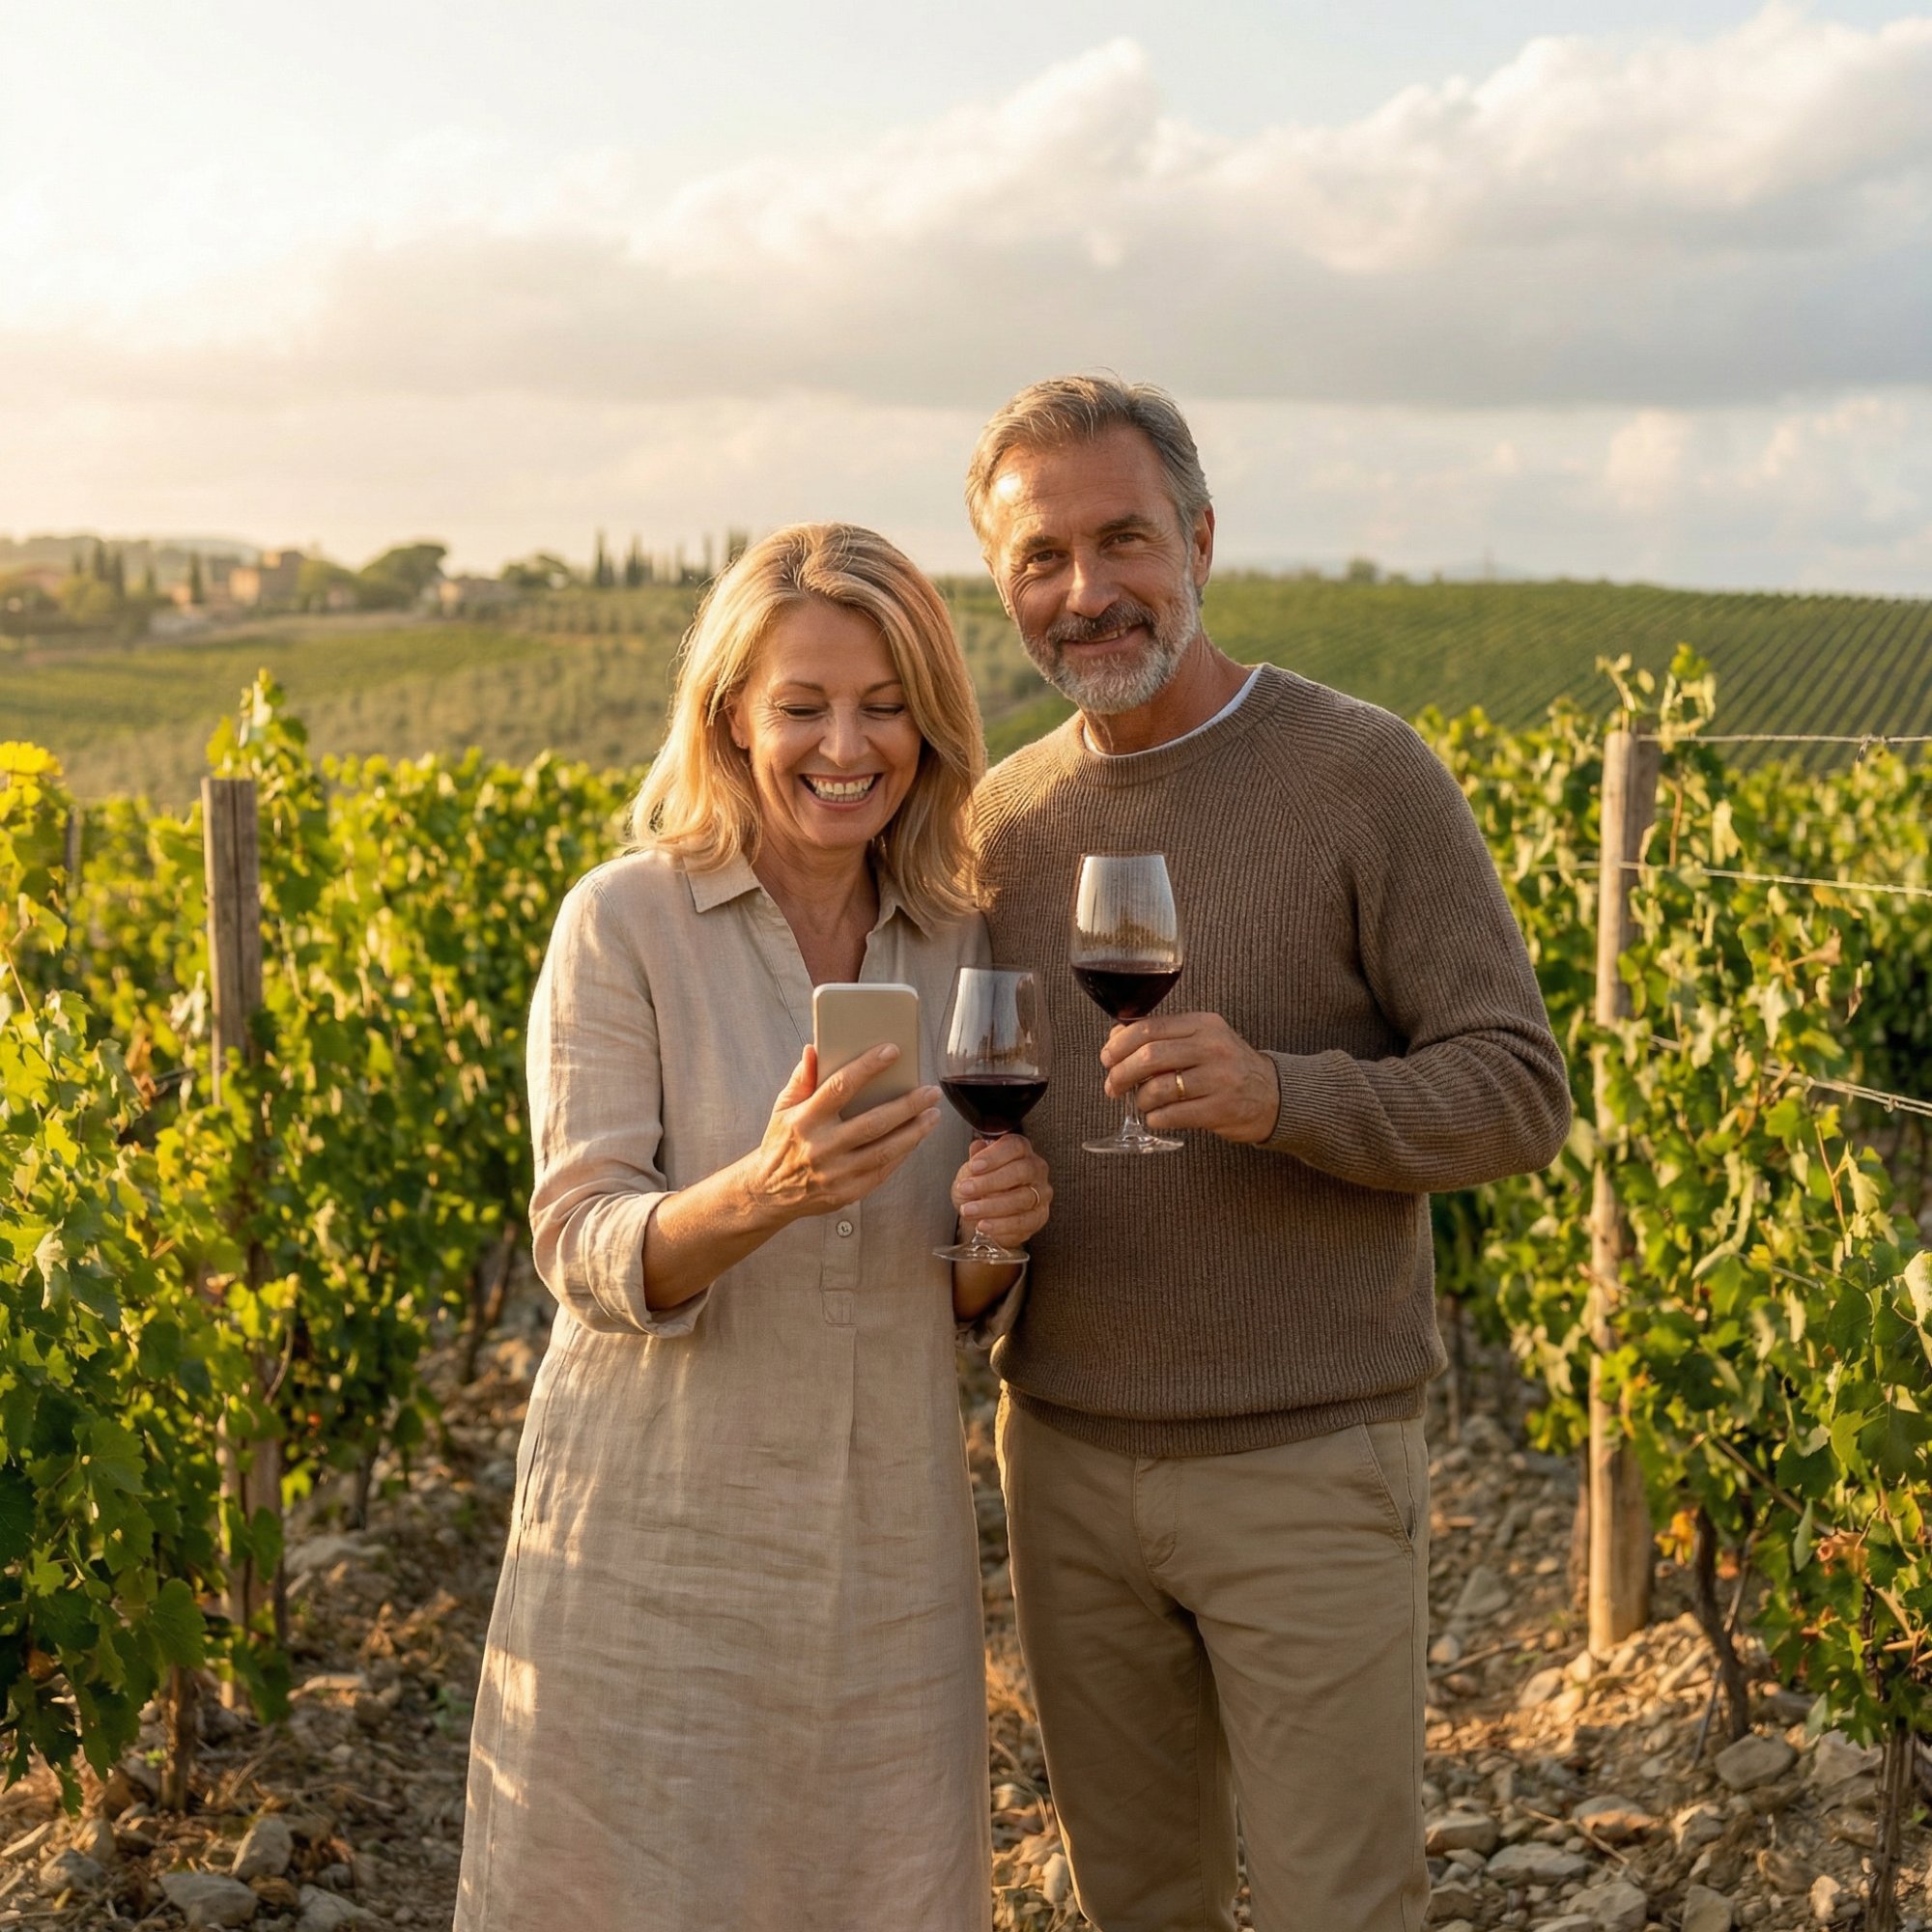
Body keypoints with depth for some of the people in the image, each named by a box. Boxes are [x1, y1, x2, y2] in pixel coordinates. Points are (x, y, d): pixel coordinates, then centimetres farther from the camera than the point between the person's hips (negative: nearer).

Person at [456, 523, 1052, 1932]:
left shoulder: (961, 945, 4)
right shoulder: (626, 922, -9)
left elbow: (961, 1301, 9)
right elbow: (584, 1254, -14)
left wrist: (1002, 1230, -14)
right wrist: (762, 1193, -33)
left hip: (887, 1549, 4)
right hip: (659, 1542, -3)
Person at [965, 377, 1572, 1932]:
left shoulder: (1366, 774, -10)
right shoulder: (1003, 820, 6)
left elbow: (1520, 1094, -12)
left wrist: (1281, 1096, -29)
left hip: (1308, 1464, -4)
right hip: (1068, 1457, 5)